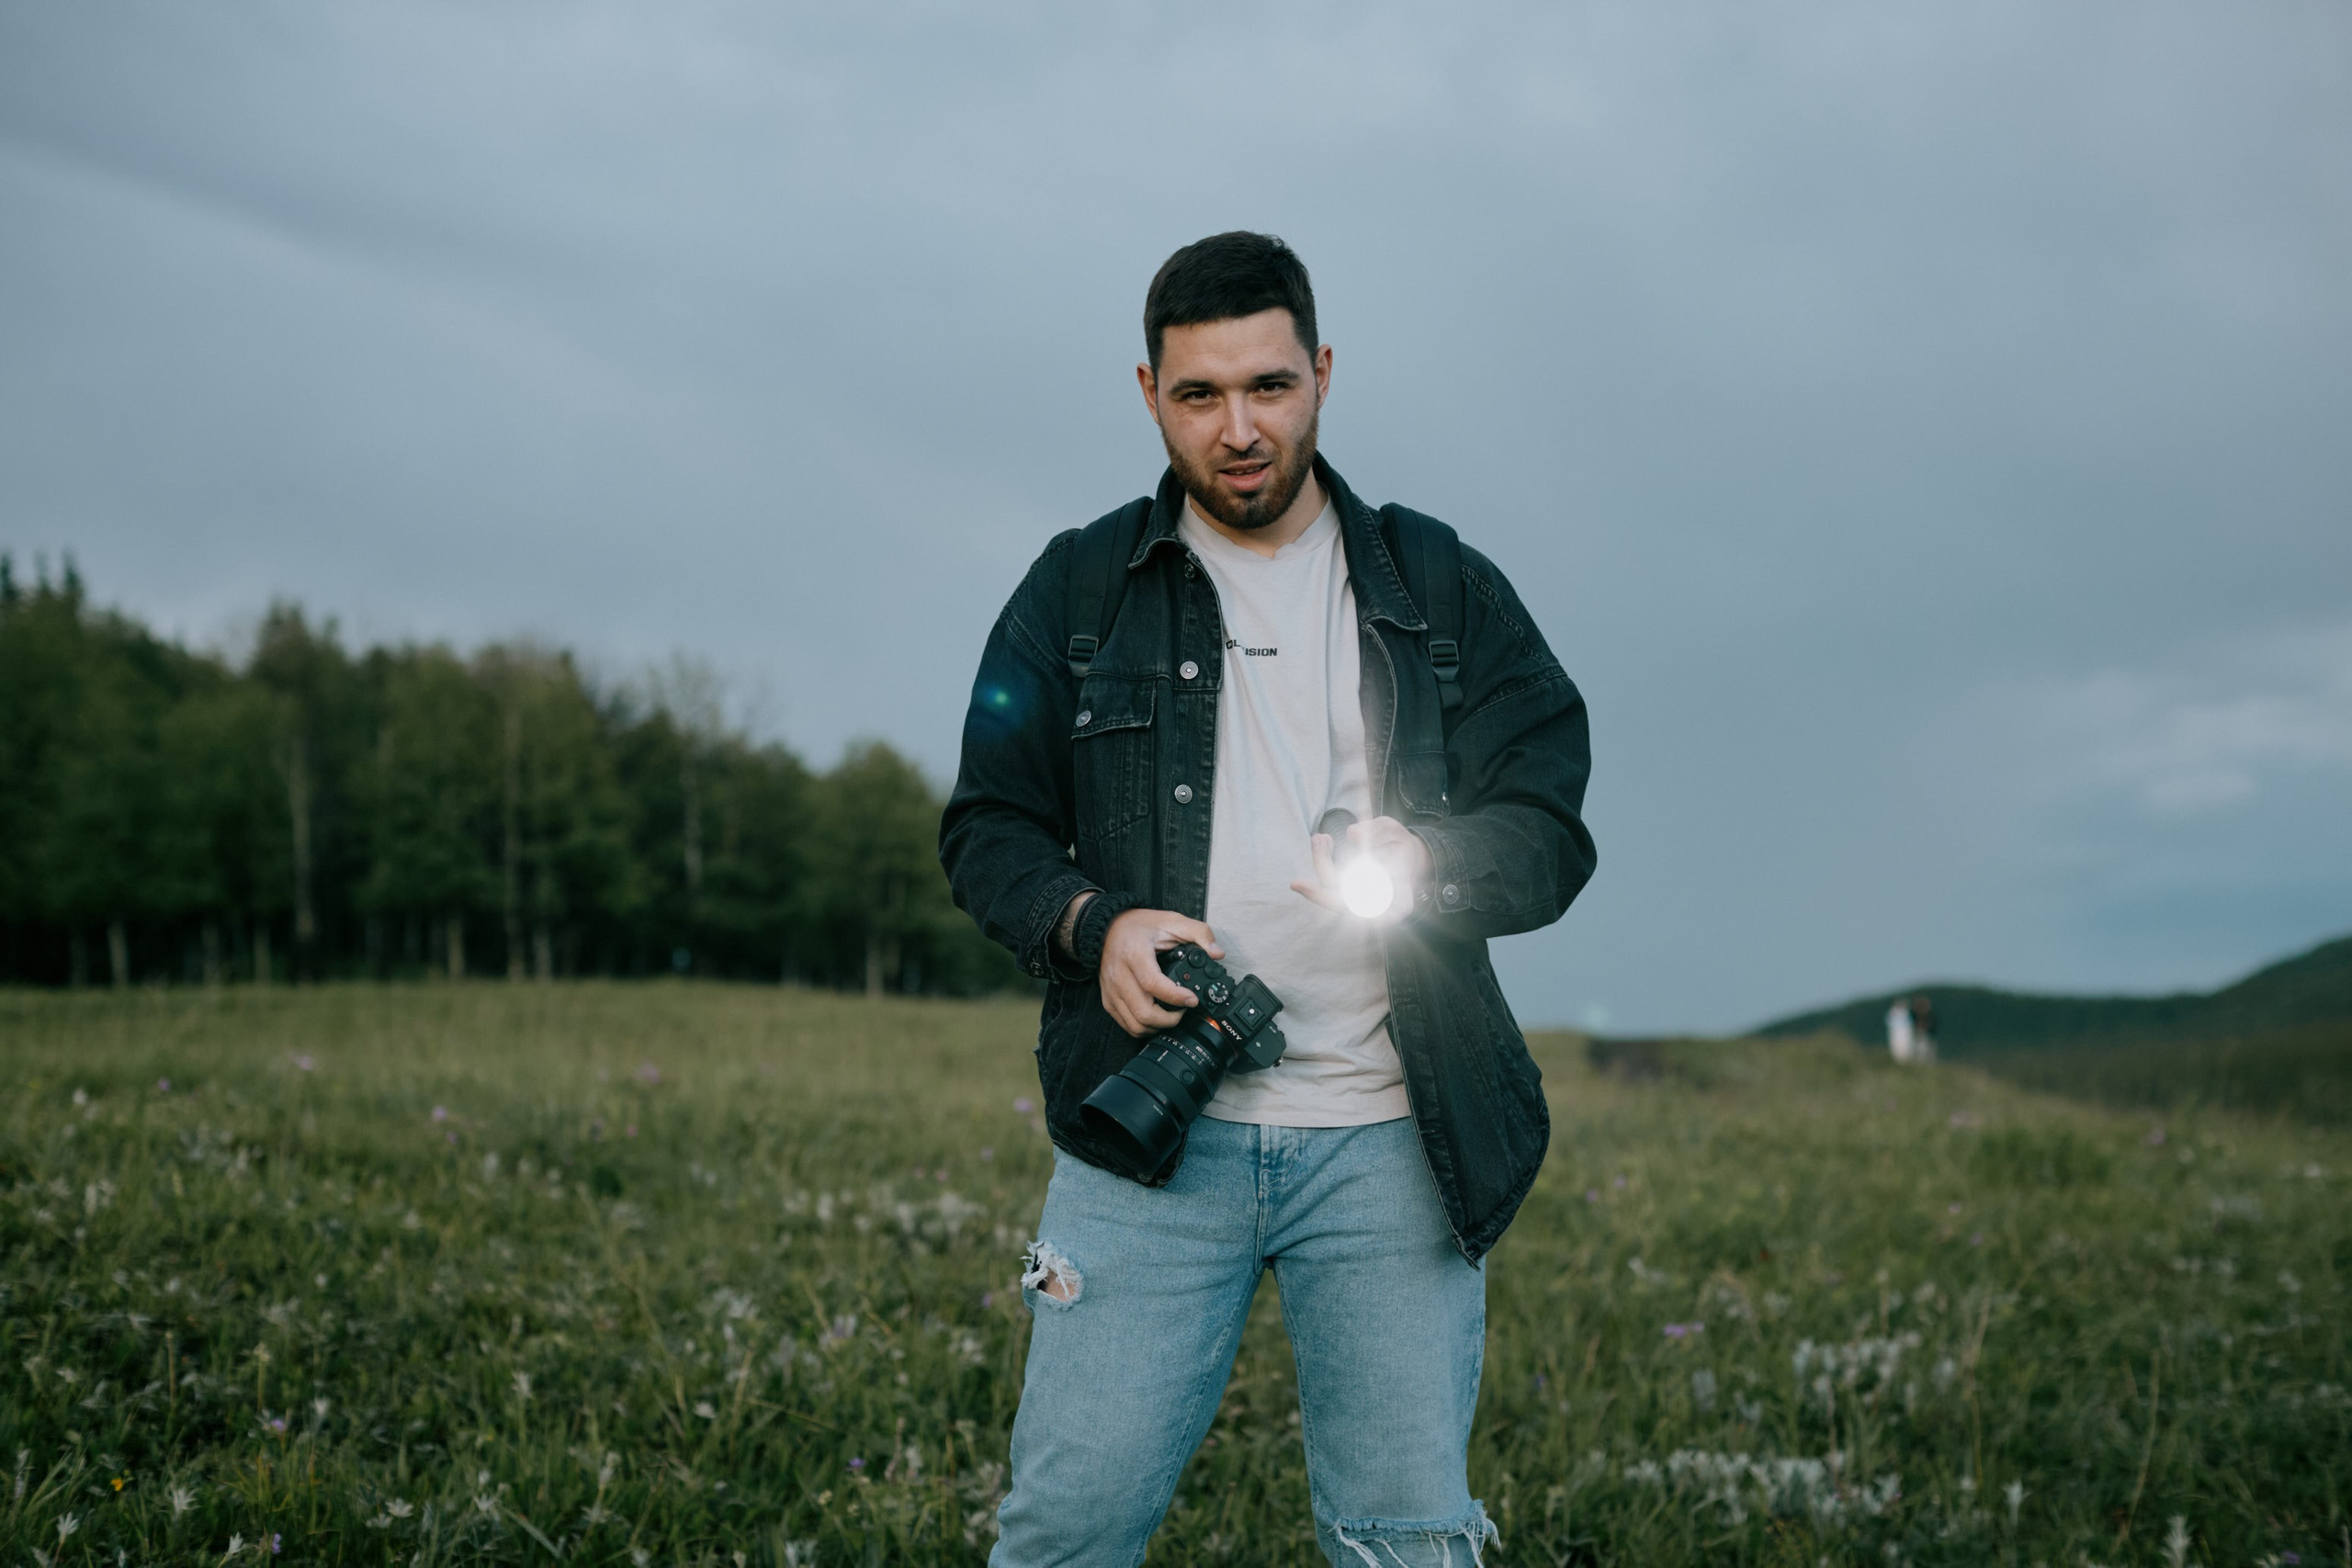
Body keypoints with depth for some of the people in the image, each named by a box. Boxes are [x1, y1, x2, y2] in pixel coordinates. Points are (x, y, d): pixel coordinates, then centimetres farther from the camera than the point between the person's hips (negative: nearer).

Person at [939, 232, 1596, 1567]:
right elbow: (989, 829, 10)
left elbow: (1550, 834, 5)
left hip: (1391, 1140, 1)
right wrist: (1093, 926, -11)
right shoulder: (1076, 593, 10)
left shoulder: (1448, 595, 9)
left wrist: (1421, 867, -17)